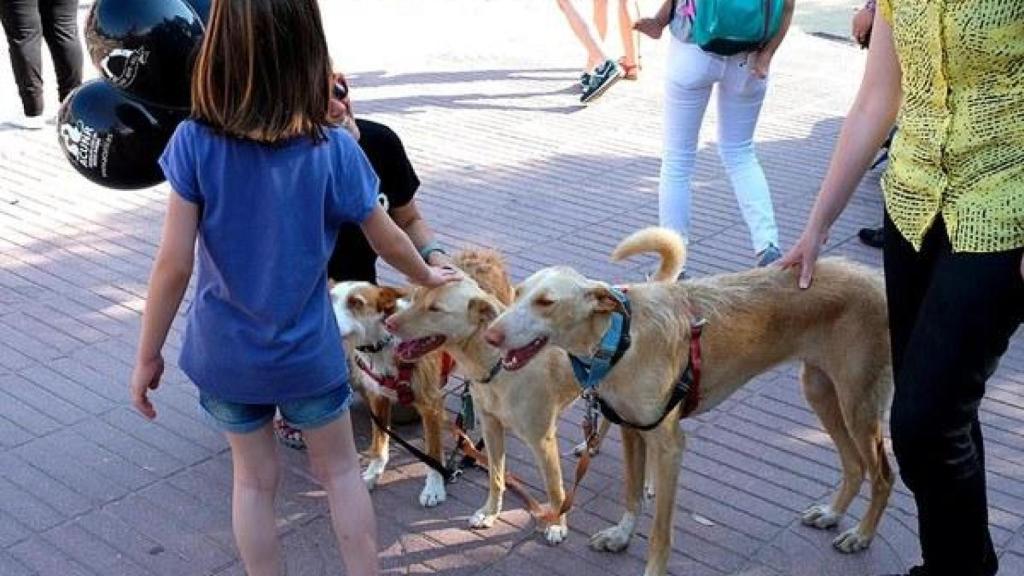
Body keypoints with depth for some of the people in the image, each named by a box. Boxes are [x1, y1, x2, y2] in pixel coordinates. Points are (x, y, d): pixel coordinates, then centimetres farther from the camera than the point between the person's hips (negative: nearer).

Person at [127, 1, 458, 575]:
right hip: (308, 353, 0)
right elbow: (389, 241, -2)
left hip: (225, 354, 1)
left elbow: (174, 264, -16)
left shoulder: (195, 143, -17)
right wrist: (427, 276, 19)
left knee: (255, 479, 20)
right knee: (340, 471, 20)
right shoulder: (334, 149, -16)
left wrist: (148, 355, -3)